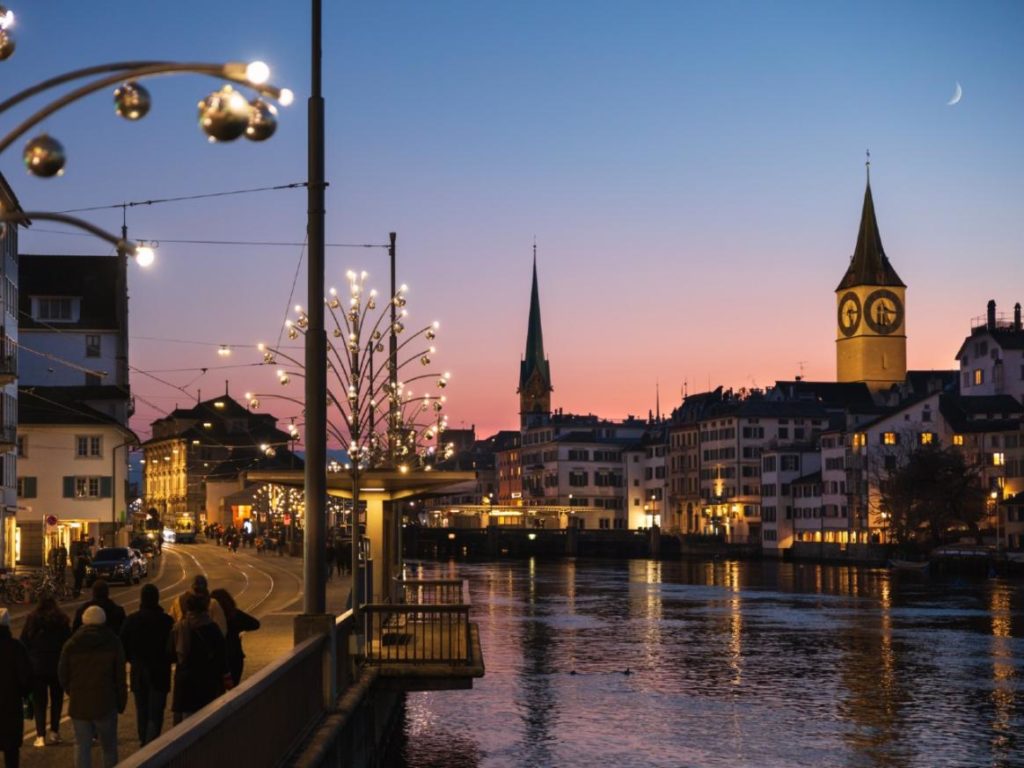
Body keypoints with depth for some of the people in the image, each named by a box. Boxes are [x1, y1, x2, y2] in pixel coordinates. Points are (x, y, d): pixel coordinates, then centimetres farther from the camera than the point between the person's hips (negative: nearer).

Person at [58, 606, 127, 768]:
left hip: (78, 704, 1)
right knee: (109, 747, 11)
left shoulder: (71, 645, 0)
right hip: (105, 703, -1)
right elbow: (120, 677, -4)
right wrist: (121, 702, 5)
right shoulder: (113, 644, -4)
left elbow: (62, 675, 3)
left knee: (82, 747, 8)